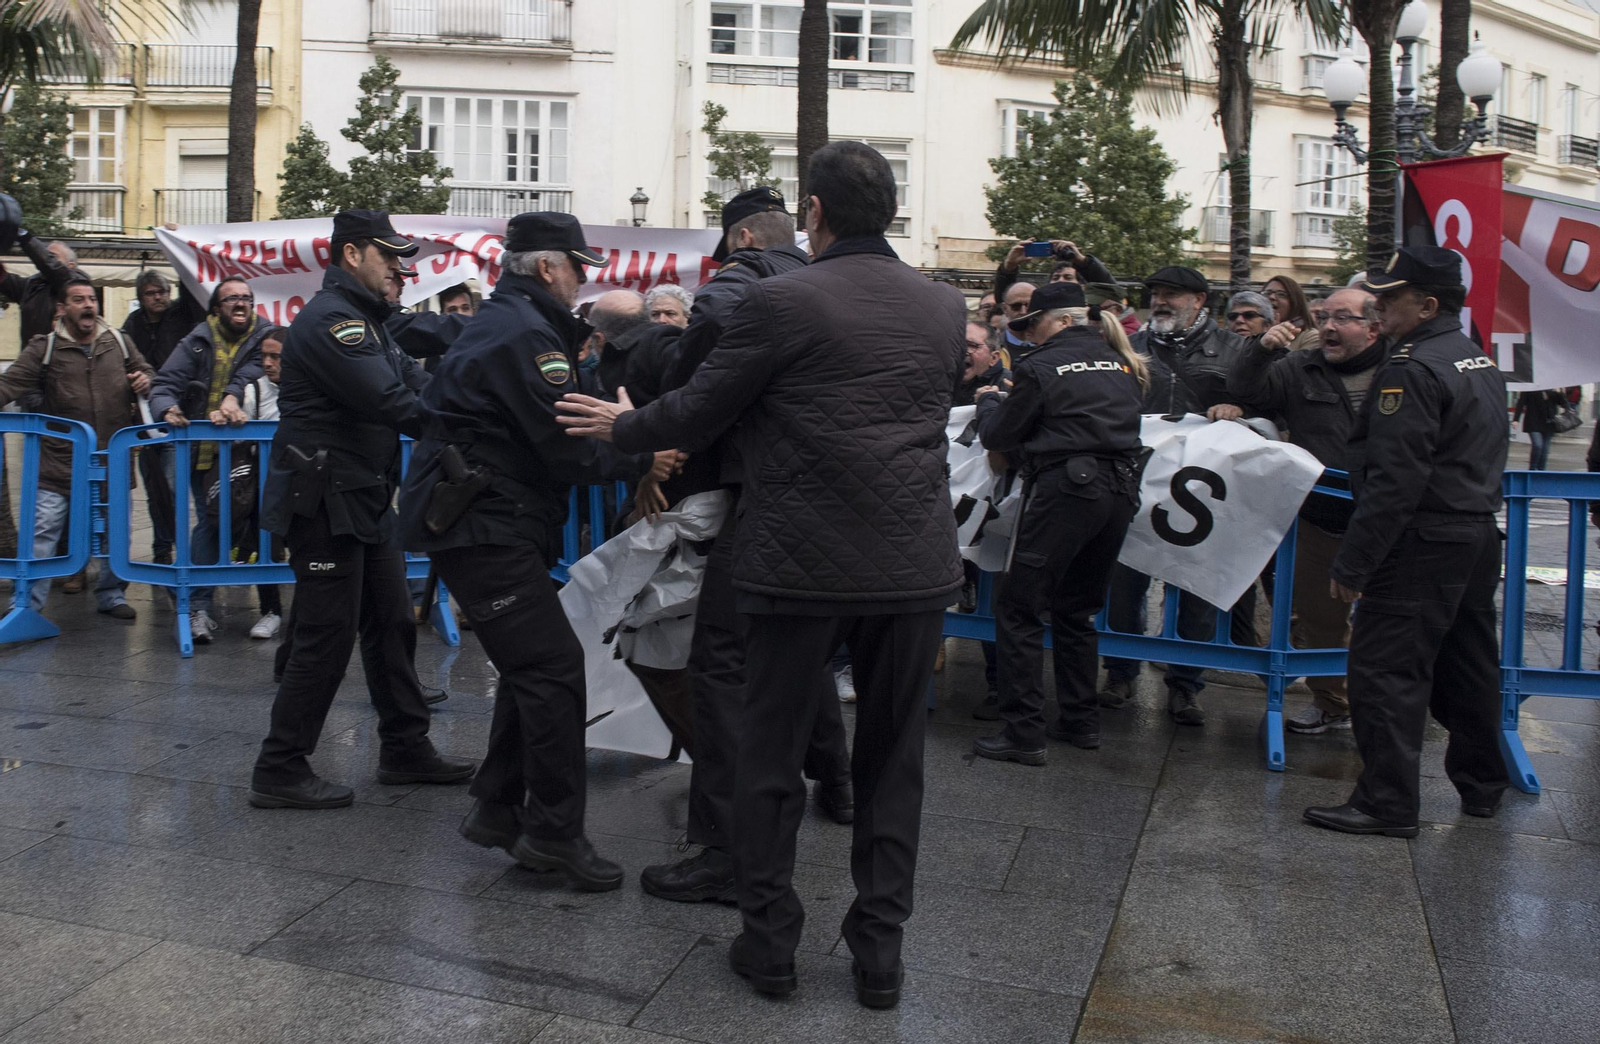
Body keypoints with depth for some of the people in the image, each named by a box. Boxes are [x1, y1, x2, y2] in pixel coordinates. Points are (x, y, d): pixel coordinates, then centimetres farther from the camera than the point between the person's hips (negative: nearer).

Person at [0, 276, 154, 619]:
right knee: (42, 533, -6)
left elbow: (144, 371, 19)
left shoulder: (118, 342, 7)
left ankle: (111, 596, 29)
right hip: (59, 461, -3)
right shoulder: (44, 349, -3)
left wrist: (146, 380, -4)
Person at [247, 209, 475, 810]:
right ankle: (279, 771, 6)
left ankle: (406, 748, 24)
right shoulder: (328, 320, -15)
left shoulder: (368, 320, 19)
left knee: (392, 625, 13)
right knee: (326, 637, -5)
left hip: (366, 501, 10)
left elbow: (414, 380, 8)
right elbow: (390, 403, -24)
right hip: (325, 502, -10)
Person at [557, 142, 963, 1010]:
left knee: (771, 757, 12)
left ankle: (768, 940, 22)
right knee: (892, 761, 14)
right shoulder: (943, 309, 6)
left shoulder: (781, 301, -10)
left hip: (803, 563, -4)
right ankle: (880, 951, 22)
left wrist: (623, 426, 15)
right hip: (914, 564, 5)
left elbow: (695, 413, -4)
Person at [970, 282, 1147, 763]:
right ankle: (1081, 719, 23)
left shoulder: (1042, 366, -3)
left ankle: (1023, 733, -4)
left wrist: (989, 401, 22)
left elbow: (997, 437, 0)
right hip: (1120, 489, 7)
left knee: (1018, 607, -1)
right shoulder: (1119, 363, 15)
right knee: (1076, 607, 19)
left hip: (1064, 488, -7)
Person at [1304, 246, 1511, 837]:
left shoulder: (1412, 369, -17)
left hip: (1423, 543, -10)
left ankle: (1387, 803, -2)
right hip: (1480, 534, 10)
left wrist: (1352, 563, -20)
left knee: (1387, 670, -5)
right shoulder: (1482, 360, 14)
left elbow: (1394, 481, -22)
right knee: (1468, 665, 19)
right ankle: (1482, 786, 31)